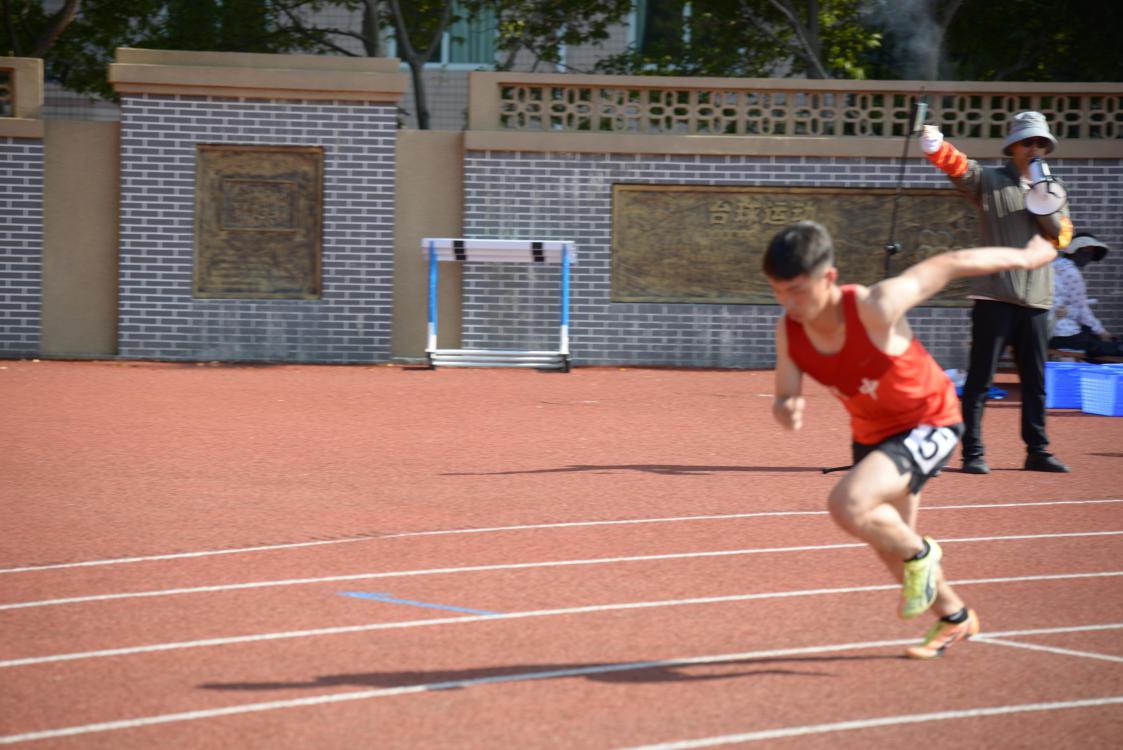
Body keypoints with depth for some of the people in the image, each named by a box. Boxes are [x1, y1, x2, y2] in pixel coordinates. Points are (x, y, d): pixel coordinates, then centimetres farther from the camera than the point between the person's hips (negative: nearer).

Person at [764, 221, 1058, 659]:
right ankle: (953, 618, 49)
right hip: (872, 434, 7)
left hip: (929, 425, -7)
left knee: (848, 505, -30)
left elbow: (950, 265, -23)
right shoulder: (789, 331, -18)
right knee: (889, 546, 22)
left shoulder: (873, 309, -35)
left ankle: (920, 554, 1)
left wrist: (1025, 257, -9)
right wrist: (785, 411, -33)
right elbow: (786, 397, -6)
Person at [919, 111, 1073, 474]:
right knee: (980, 377, -5)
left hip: (1036, 298, 4)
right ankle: (973, 453, -1)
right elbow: (957, 166, -15)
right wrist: (934, 144, -35)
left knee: (1035, 380, 10)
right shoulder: (989, 181, 4)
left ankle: (1037, 451, 20)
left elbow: (1063, 236, 7)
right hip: (995, 295, -4)